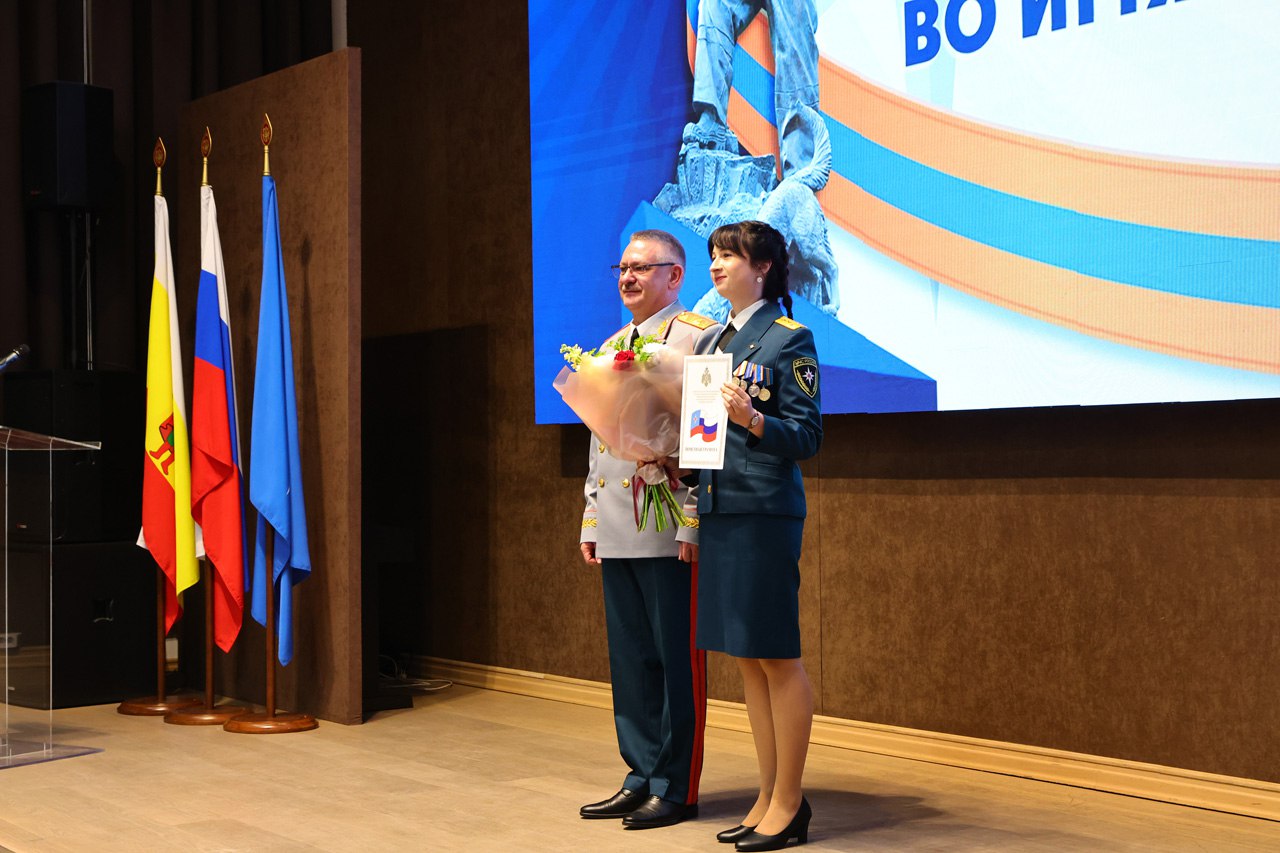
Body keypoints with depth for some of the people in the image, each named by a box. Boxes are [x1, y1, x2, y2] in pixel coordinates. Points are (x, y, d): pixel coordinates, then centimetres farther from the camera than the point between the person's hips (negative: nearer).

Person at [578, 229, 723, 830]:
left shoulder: (699, 336, -5)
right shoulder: (611, 348, 20)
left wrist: (693, 524, -16)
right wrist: (590, 521, 17)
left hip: (671, 531, -8)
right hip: (617, 532, 8)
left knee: (677, 660, -1)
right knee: (630, 658, 12)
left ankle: (675, 790, 8)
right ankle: (643, 777, 22)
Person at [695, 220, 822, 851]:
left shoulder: (788, 337, -5)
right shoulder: (717, 340, 17)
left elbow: (807, 435, -9)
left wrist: (754, 421, -25)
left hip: (765, 512, -8)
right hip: (719, 510, 8)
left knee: (777, 657, -2)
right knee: (747, 659, 11)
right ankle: (769, 796, 19)